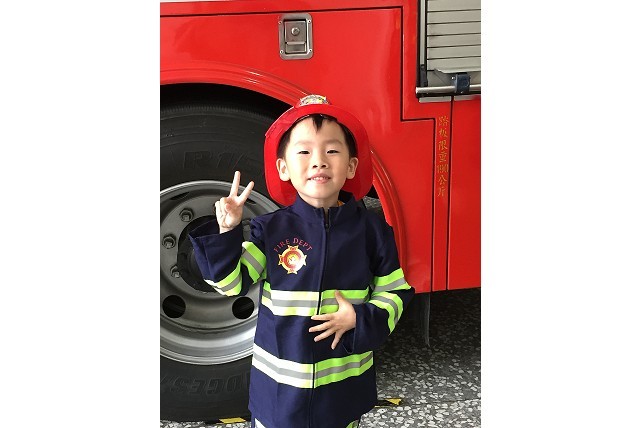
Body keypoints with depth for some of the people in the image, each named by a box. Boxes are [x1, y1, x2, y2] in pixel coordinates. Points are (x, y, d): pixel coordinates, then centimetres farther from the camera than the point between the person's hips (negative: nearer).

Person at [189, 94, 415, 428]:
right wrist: (225, 232, -22)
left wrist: (361, 319, -15)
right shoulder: (270, 230, -7)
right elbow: (232, 282, -9)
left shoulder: (370, 229, -5)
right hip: (279, 382, -1)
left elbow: (395, 292, 1)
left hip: (344, 384, 1)